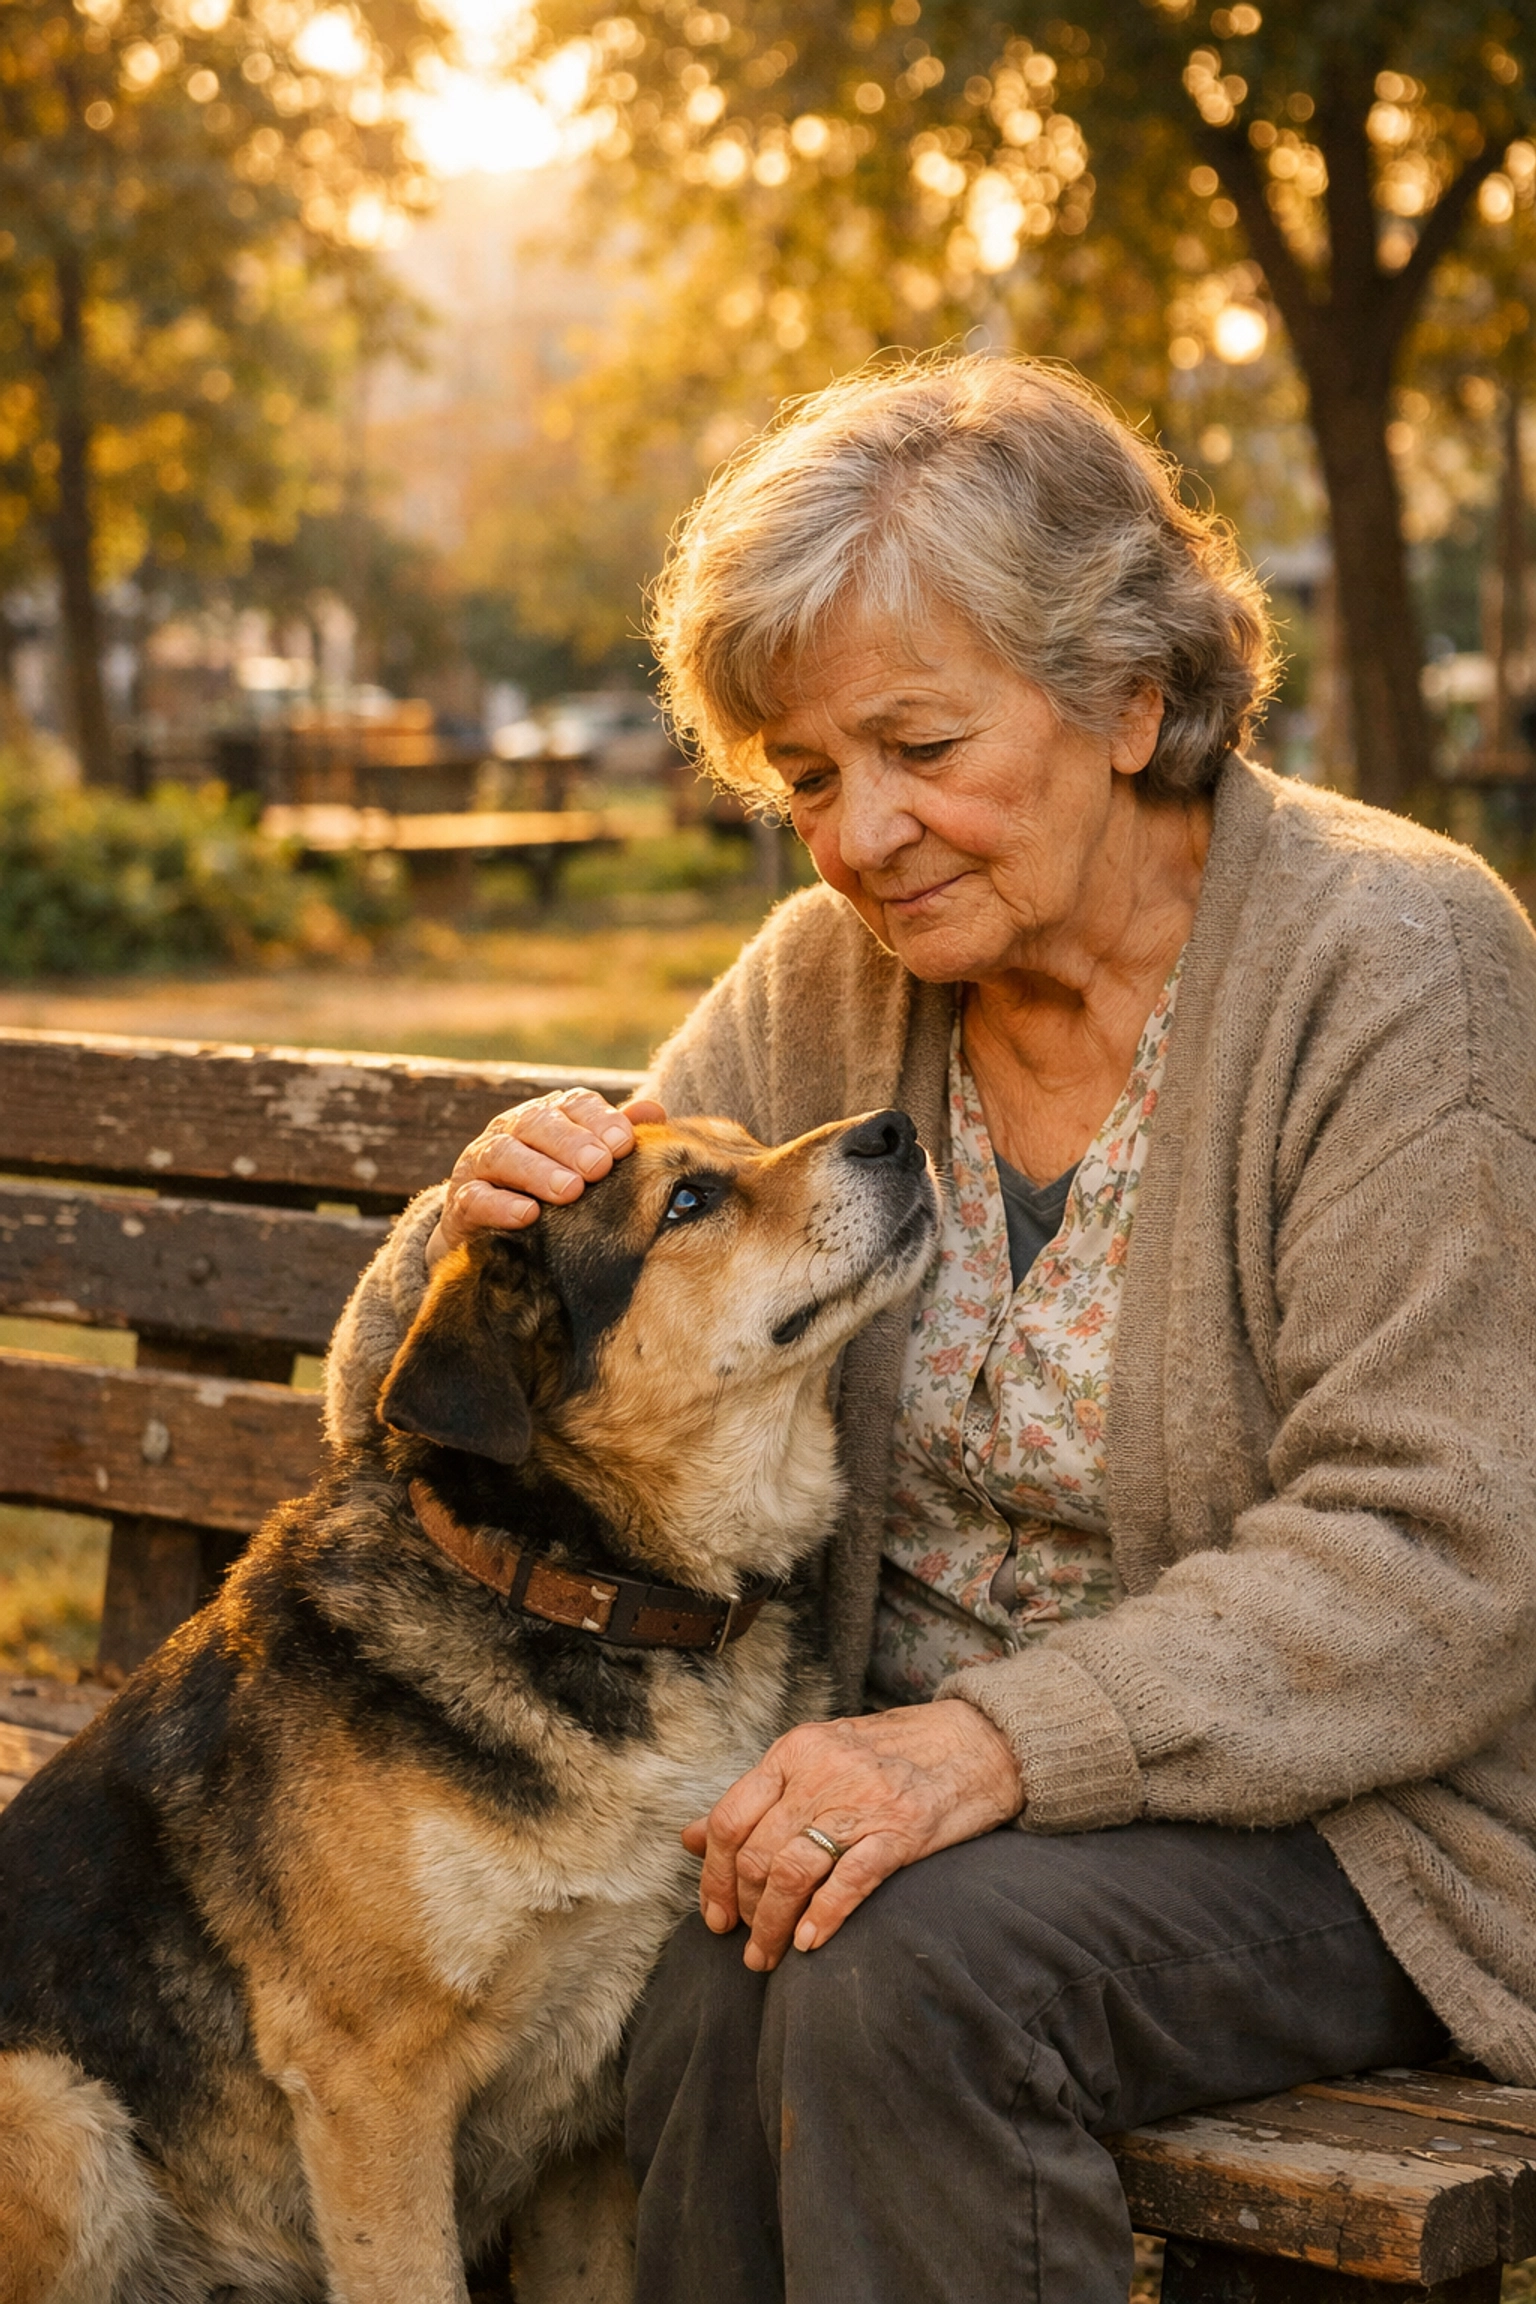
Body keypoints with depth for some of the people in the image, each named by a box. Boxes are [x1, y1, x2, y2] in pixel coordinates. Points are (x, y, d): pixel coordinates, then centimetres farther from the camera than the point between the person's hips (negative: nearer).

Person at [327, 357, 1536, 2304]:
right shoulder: (828, 980, 4)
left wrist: (999, 1741, -32)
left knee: (914, 1965, -32)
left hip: (1329, 1810, -4)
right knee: (673, 1965, -27)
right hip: (905, 1758, 5)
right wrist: (491, 1232, -15)